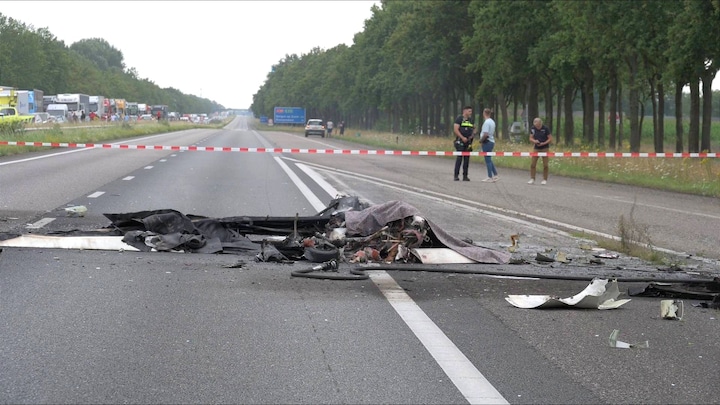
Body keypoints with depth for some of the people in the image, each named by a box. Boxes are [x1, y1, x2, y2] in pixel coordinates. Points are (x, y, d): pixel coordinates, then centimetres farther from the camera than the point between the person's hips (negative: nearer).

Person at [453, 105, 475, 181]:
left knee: (467, 158, 5)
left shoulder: (470, 120, 16)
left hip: (468, 141, 6)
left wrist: (473, 134, 3)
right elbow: (455, 130, -11)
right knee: (459, 157, -11)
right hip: (460, 141, -6)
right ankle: (456, 175, -8)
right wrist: (462, 137, -18)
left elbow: (473, 129, 26)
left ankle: (465, 176, 9)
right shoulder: (459, 118, -4)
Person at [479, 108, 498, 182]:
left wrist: (481, 141, -10)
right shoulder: (492, 122, 13)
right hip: (491, 141, 9)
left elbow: (485, 134, -24)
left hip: (487, 142, -9)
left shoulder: (487, 122, -17)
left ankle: (490, 177, 1)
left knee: (488, 160, -2)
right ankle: (495, 175, 14)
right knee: (489, 160, 15)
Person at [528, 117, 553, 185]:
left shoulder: (546, 129, -10)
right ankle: (532, 179, 5)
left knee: (545, 165, -1)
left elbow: (550, 139, -8)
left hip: (544, 148, -3)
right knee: (533, 164, -2)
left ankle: (545, 180, 9)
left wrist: (543, 143, -20)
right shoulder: (533, 129, 1)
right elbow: (531, 138, 7)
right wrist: (534, 141, -16)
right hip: (536, 148, 3)